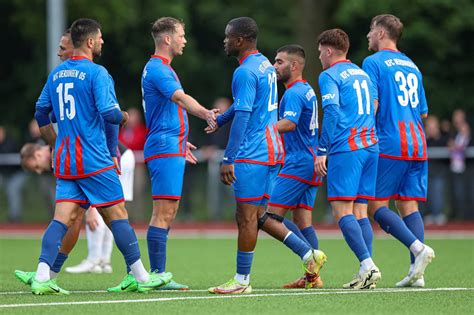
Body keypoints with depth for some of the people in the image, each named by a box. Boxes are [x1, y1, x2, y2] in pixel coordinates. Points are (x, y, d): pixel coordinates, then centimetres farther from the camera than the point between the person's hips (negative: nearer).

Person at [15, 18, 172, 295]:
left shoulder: (57, 73, 13)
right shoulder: (96, 73, -10)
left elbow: (41, 114, 20)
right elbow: (108, 112, -19)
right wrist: (123, 117, 3)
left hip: (64, 161, 7)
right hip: (95, 161, -7)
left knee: (63, 218, 1)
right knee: (118, 215, 0)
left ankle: (42, 277, -11)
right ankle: (142, 277, 6)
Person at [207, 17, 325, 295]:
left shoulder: (245, 72, -15)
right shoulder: (265, 65, 15)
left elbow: (242, 116, -19)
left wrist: (228, 159, -19)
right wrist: (219, 119, 43)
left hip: (252, 154, -10)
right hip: (272, 150, 10)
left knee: (247, 217, -3)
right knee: (257, 215, 14)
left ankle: (242, 280, 2)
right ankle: (309, 254, 10)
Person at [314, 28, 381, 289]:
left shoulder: (329, 76, -4)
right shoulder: (362, 74, 20)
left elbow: (331, 113, -14)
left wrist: (322, 151, -13)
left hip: (346, 149, -8)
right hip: (370, 146, 8)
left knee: (341, 210, -9)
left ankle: (368, 265, -22)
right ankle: (366, 273, 4)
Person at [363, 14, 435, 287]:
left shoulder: (374, 63, -3)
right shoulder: (411, 66, 18)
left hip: (389, 144, -7)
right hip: (417, 145, 7)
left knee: (376, 205, -3)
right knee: (409, 205, 5)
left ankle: (418, 248, -22)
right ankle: (416, 272, -4)